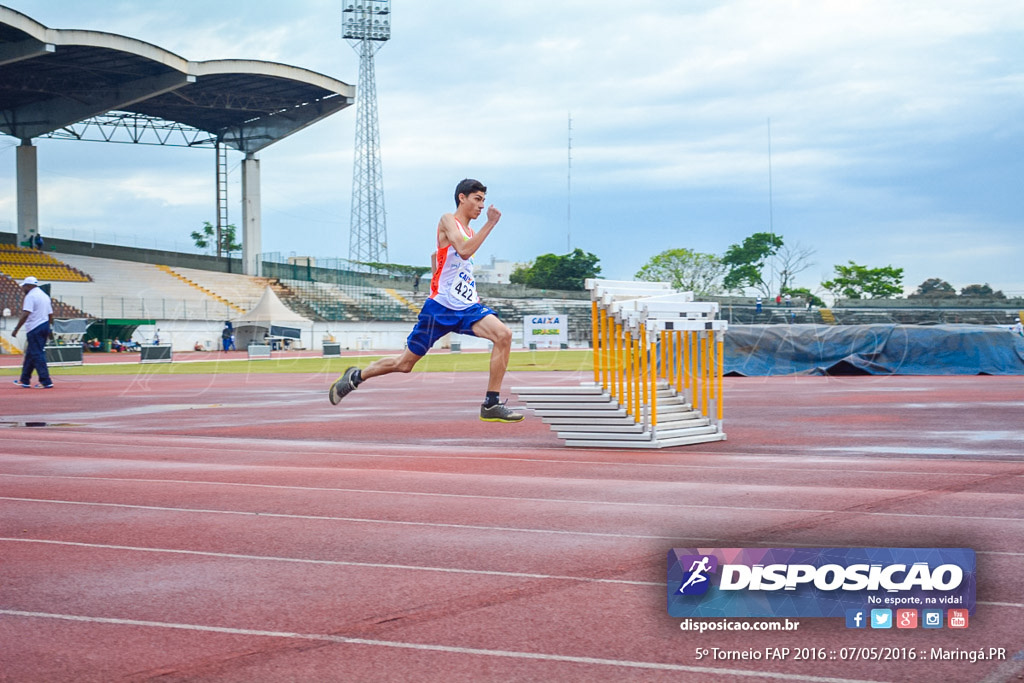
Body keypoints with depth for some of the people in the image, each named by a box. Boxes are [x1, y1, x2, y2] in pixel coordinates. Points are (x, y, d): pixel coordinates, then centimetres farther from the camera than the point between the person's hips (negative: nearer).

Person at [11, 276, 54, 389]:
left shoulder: (30, 296, -12)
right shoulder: (44, 295, 15)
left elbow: (25, 315, -21)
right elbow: (50, 315, 18)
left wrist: (16, 329, -20)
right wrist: (49, 330, 26)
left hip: (35, 328, -9)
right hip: (45, 327, 9)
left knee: (37, 355, -6)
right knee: (30, 354, 16)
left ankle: (46, 382, -10)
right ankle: (25, 380, 22)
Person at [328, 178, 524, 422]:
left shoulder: (469, 233, 17)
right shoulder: (448, 220, -7)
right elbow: (464, 251, -26)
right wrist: (490, 223, -24)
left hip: (466, 308, 6)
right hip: (440, 307, -6)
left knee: (504, 335, -19)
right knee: (405, 363, 3)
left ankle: (491, 405, -16)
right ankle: (355, 377, 28)